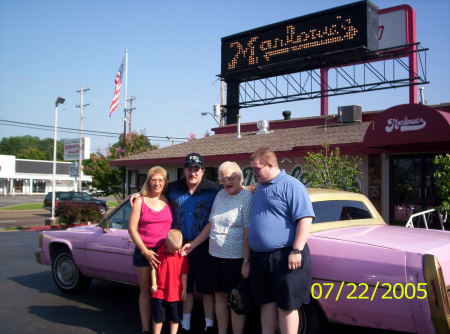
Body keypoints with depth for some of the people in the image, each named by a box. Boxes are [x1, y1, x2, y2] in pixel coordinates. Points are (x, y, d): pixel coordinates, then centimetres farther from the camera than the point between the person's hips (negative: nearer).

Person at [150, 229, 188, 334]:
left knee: (175, 318, 12)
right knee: (158, 317, 12)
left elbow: (184, 274, -2)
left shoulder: (182, 255, -6)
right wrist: (154, 284, -3)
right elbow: (154, 268, 0)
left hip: (176, 293, 1)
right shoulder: (160, 252, -7)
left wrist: (184, 289, -1)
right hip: (160, 291, 0)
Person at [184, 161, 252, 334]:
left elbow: (248, 233, -16)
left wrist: (246, 261, -19)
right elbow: (211, 224, 17)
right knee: (219, 295, 13)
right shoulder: (220, 195, 9)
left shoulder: (247, 198, -11)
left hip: (236, 258, -7)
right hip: (215, 255, 7)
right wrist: (194, 244, 14)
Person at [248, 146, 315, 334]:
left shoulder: (291, 185, -10)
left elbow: (305, 219, -16)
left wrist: (297, 251, -22)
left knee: (286, 306, 2)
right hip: (259, 257, 8)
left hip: (284, 257, -8)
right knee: (267, 303, 15)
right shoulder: (260, 187, 15)